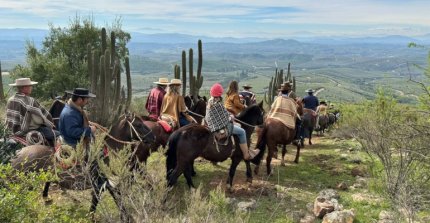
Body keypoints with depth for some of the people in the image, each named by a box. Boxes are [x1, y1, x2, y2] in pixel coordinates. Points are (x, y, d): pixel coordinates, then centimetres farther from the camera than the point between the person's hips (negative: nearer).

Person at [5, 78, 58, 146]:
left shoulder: (10, 100, 2)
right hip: (27, 132, -9)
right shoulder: (30, 101, -21)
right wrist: (51, 123, 4)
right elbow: (44, 114, -13)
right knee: (57, 134, -6)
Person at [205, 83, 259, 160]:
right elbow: (226, 117, -12)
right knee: (242, 132, 4)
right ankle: (246, 154, 9)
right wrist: (230, 118, 12)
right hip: (221, 126, -10)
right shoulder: (219, 104, -20)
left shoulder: (209, 103, 5)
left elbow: (206, 118, 12)